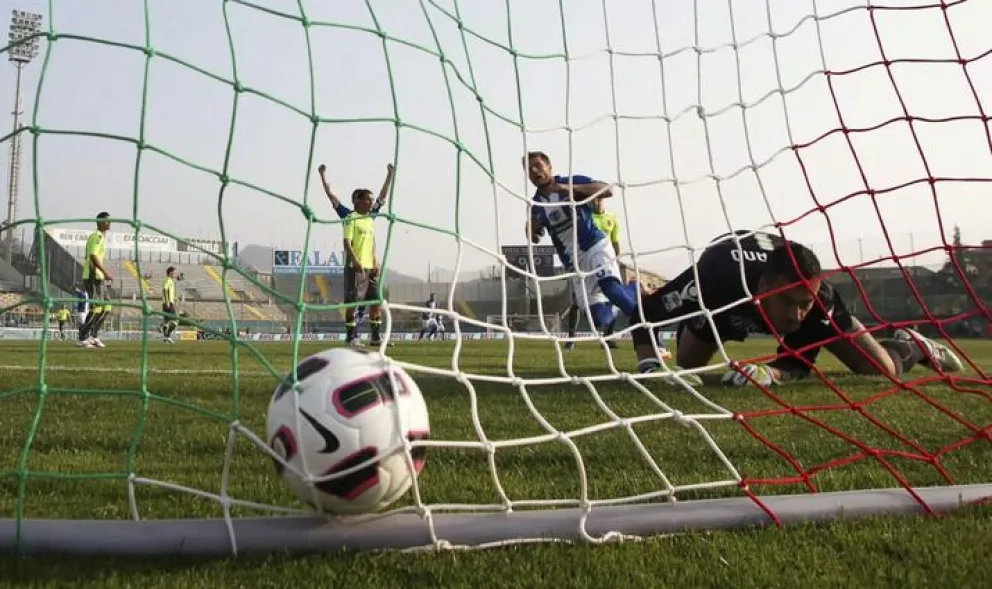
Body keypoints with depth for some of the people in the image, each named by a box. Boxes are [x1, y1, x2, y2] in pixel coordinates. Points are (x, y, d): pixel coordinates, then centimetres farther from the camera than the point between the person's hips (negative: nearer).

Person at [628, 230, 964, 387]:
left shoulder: (819, 296, -42)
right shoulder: (716, 281, -48)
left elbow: (799, 363, -29)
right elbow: (644, 311, -37)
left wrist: (769, 372, -53)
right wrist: (650, 367, -54)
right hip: (723, 298, 0)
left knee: (883, 369, -8)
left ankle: (914, 347, 31)